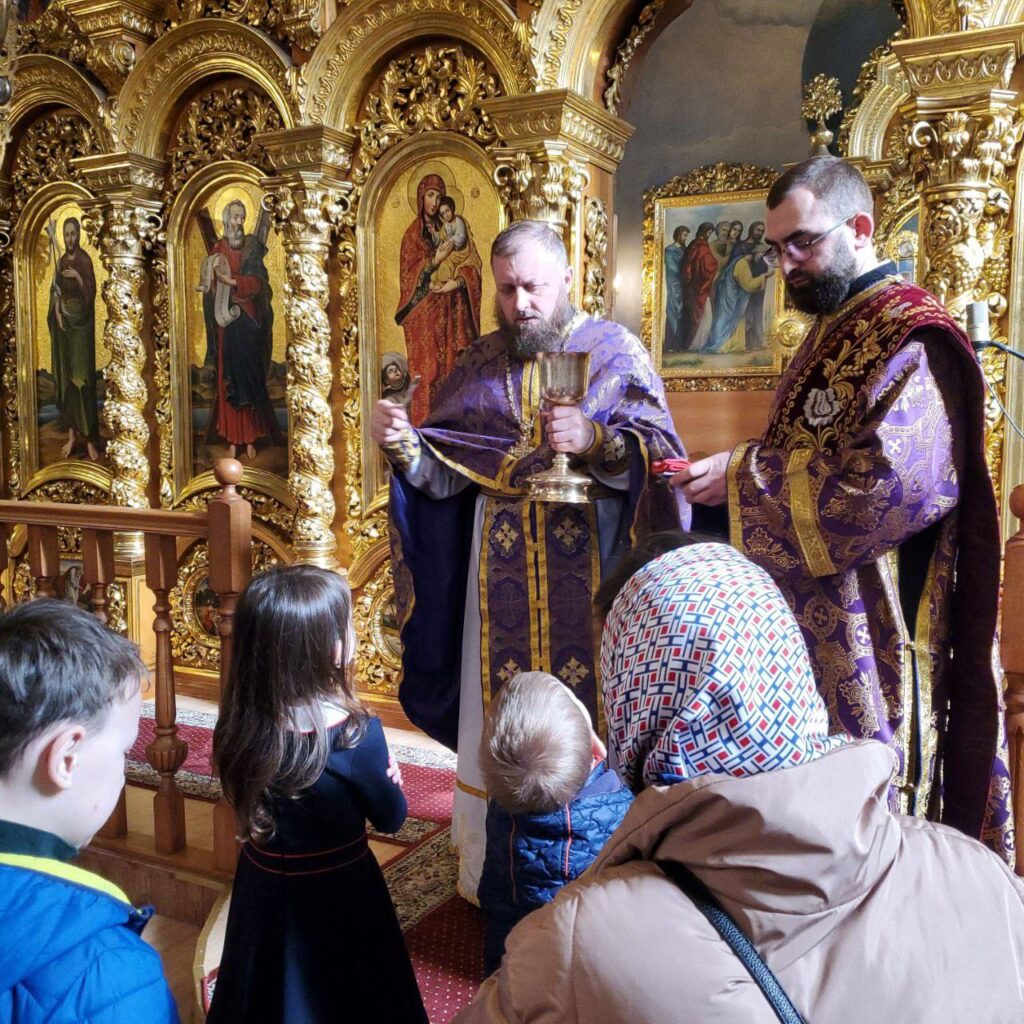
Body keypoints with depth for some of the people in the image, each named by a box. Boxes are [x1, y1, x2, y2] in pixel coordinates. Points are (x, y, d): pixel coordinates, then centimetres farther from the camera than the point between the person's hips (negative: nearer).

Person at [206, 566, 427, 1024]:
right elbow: (391, 817, -13)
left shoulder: (238, 726, -15)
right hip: (338, 893, -4)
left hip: (262, 886, 4)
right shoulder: (356, 735, -28)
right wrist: (388, 778, 7)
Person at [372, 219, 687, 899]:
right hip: (501, 571, 3)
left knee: (588, 712, 3)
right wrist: (403, 443, -14)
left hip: (588, 569, -3)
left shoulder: (616, 351, 0)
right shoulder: (480, 363, 10)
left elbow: (661, 455, -9)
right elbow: (445, 473, 5)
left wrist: (597, 442, -27)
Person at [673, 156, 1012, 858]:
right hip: (813, 623, 9)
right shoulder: (835, 330, 16)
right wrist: (734, 477, 7)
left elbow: (892, 483, -27)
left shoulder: (909, 332, -14)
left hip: (872, 632, -9)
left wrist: (744, 476, -19)